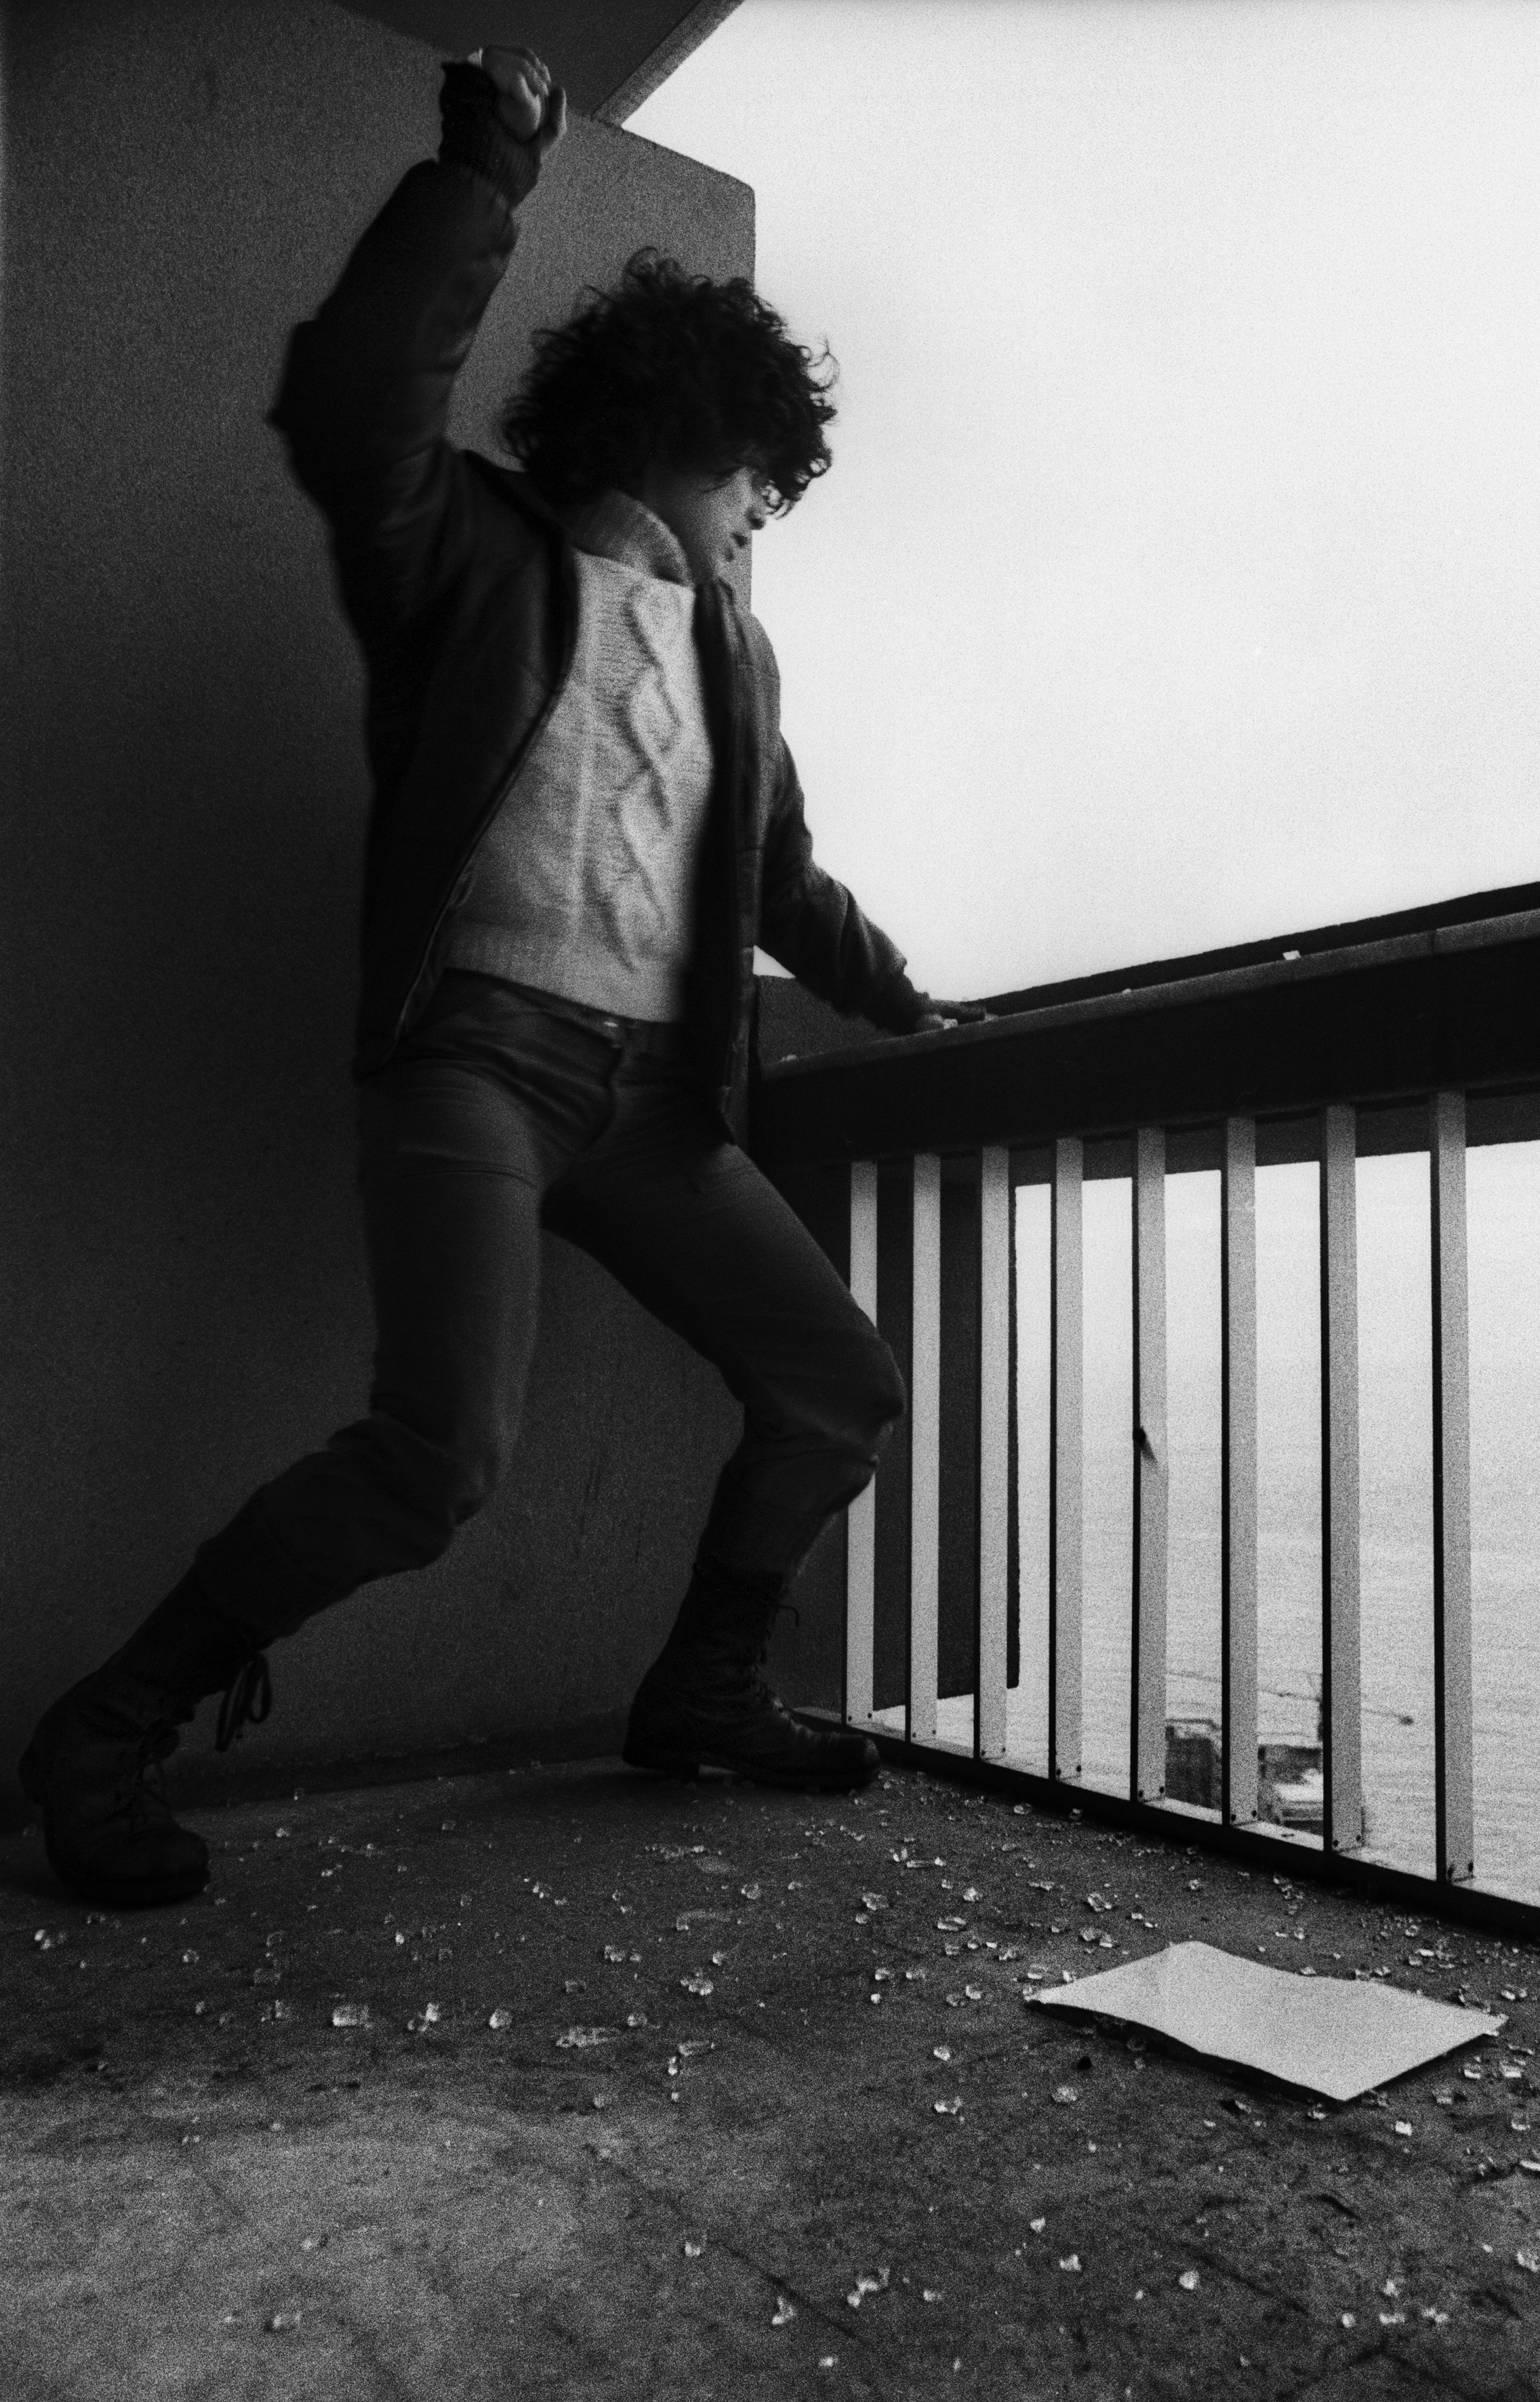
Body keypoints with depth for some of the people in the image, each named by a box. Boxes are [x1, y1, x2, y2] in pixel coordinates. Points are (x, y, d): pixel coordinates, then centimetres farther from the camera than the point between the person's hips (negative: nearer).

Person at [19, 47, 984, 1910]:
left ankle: (702, 1694, 26)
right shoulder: (474, 549, 5)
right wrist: (486, 176, -11)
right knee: (445, 1448, -25)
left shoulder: (729, 647, 23)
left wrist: (908, 1012, 37)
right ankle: (107, 1737, -2)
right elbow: (345, 408, -16)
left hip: (654, 1088, 7)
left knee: (844, 1390, 5)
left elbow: (784, 875, 31)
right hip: (478, 1046, -7)